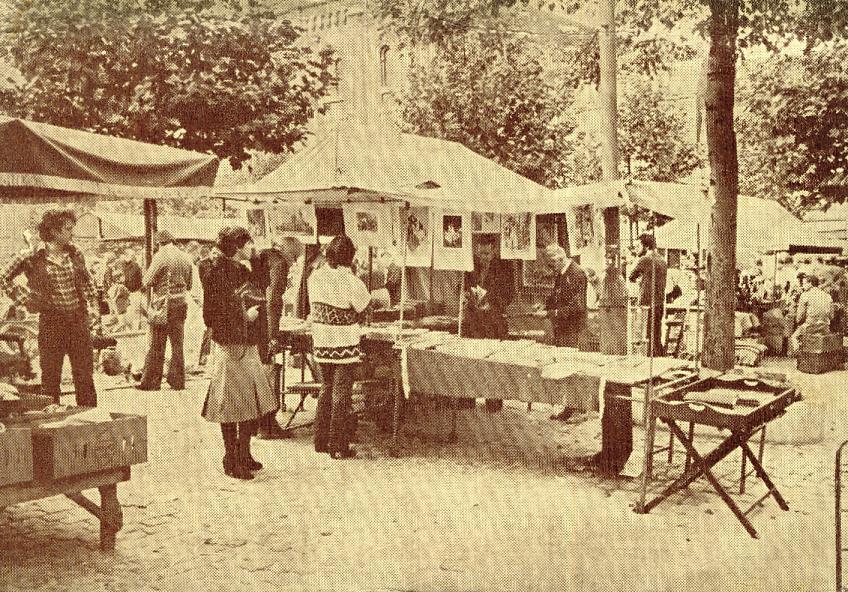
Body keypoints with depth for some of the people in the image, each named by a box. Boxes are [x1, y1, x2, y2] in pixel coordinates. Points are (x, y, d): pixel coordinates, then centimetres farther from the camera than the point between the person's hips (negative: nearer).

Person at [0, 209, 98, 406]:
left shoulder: (75, 254, 5)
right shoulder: (31, 258, -6)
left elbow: (88, 283, 17)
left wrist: (93, 307, 7)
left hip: (79, 321, 3)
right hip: (50, 323, -3)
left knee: (85, 375, 6)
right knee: (50, 377, 5)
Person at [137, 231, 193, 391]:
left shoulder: (161, 256, -10)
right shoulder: (185, 258, 8)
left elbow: (147, 281, -11)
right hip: (180, 304, 5)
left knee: (157, 345, 0)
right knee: (177, 344, 10)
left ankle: (151, 381, 3)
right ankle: (178, 381, 11)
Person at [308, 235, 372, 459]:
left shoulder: (315, 277, 1)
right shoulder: (351, 281, -16)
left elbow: (314, 309, 10)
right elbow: (366, 305, -2)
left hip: (320, 342, 5)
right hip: (345, 344, -5)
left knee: (326, 389, 19)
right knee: (341, 394, 2)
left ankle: (321, 441, 23)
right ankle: (338, 446, 7)